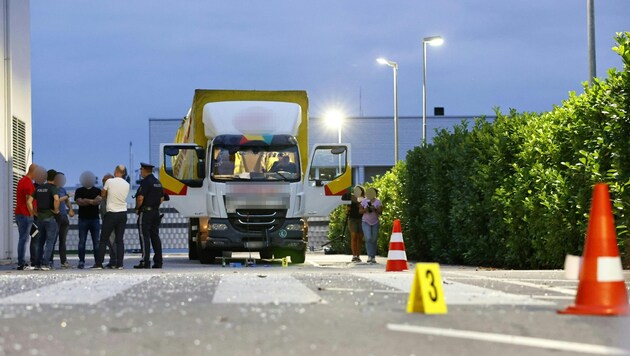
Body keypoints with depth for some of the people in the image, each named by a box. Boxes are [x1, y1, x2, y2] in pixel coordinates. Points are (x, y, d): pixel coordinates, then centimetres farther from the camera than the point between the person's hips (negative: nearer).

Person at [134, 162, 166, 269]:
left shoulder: (145, 182, -13)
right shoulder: (158, 182, 14)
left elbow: (140, 198, -20)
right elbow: (162, 198, 19)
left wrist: (137, 208, -6)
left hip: (145, 212, -8)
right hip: (156, 212, 8)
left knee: (145, 237, -7)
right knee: (155, 237, 10)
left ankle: (145, 262, -11)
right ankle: (158, 262, 8)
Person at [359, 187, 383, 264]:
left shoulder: (378, 202, -2)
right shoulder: (364, 201, 2)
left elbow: (380, 212, -8)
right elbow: (360, 211, 5)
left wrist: (374, 209, -25)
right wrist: (365, 210, -15)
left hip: (375, 223, 0)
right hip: (366, 222, 0)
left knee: (374, 240, 3)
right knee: (368, 238, -17)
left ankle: (373, 257, 11)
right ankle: (369, 256, -15)